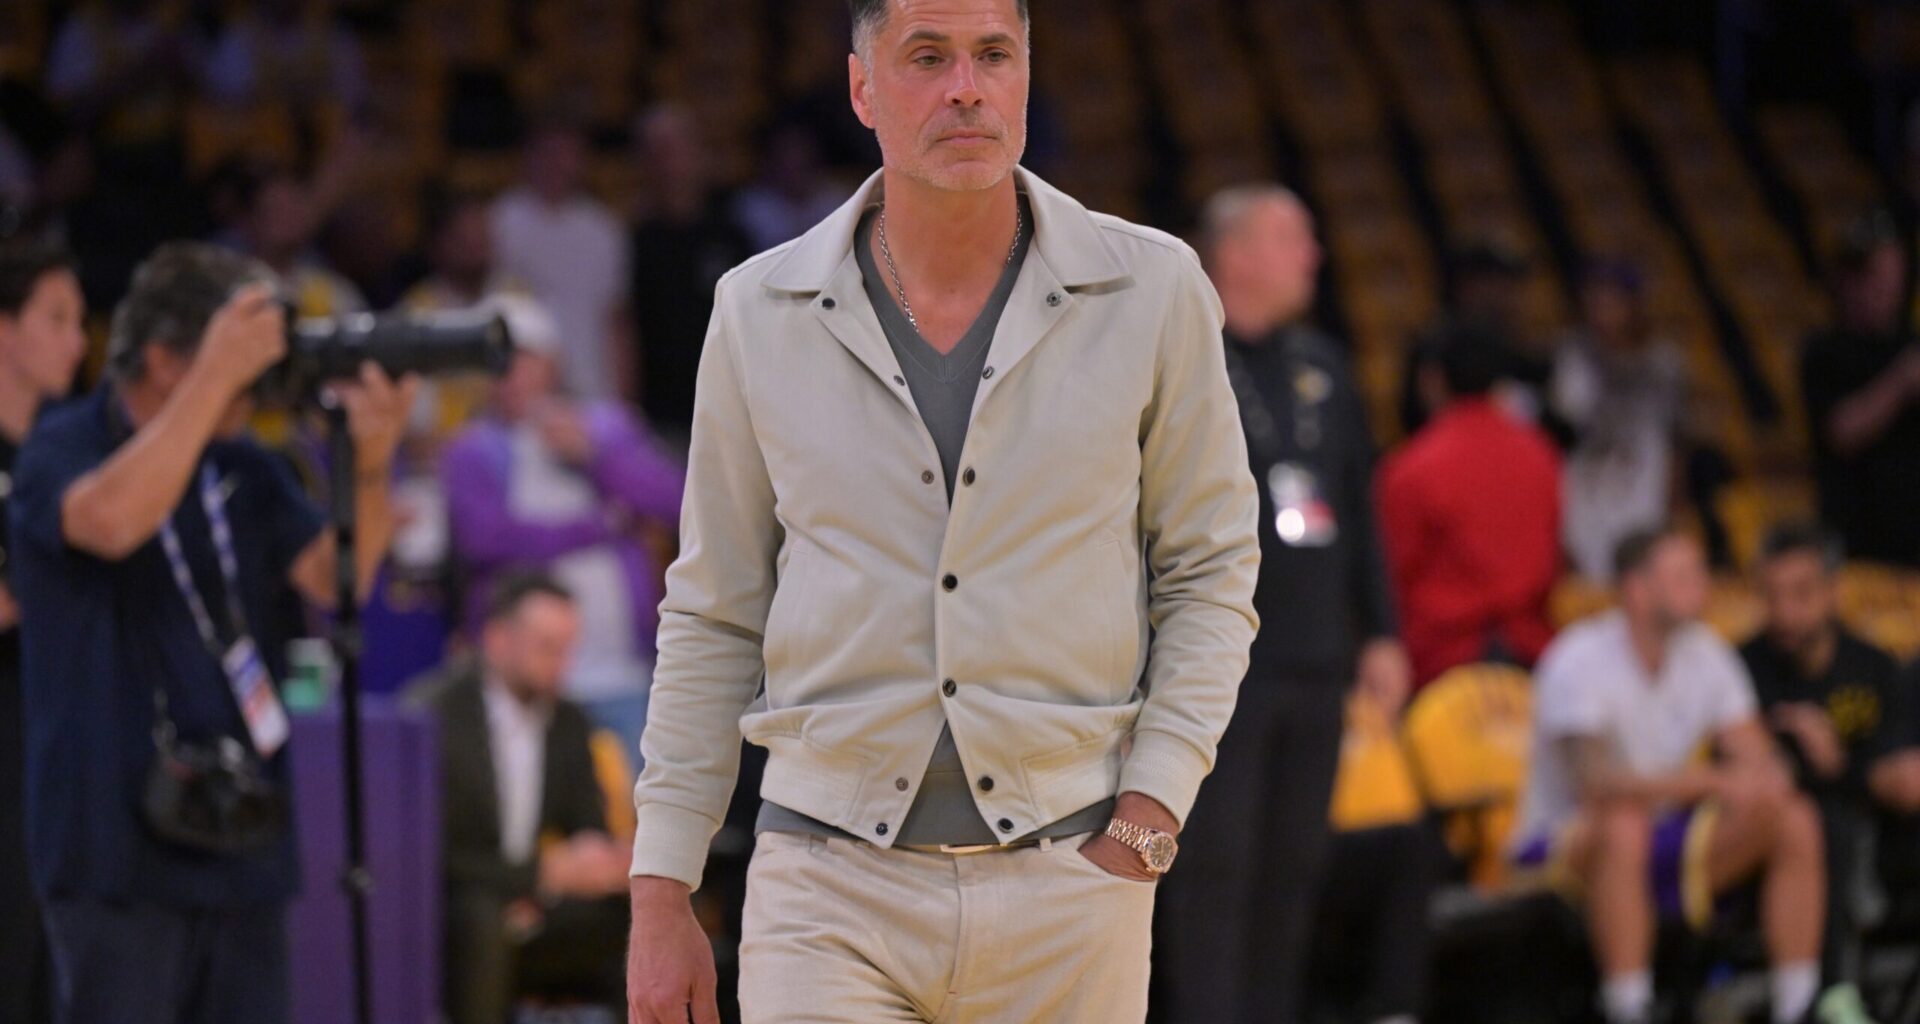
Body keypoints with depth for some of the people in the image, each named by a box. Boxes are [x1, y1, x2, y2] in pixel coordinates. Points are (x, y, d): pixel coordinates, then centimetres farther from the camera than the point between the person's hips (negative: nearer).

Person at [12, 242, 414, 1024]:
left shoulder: (242, 470, 14)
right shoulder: (63, 451, -5)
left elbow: (333, 579, 1)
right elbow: (112, 520, -28)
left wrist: (369, 467, -17)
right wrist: (216, 375, -26)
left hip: (241, 840, 6)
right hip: (121, 840, -6)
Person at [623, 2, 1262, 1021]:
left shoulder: (1152, 293, 1)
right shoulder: (760, 314, 3)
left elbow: (1210, 573, 8)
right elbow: (712, 618, 10)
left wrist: (1149, 813, -4)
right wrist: (660, 895, 6)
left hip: (1066, 891, 0)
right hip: (831, 891, 0)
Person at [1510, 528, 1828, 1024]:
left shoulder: (1705, 653, 3)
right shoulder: (1579, 661, -18)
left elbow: (1757, 760, -1)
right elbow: (1598, 784, -29)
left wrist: (1762, 783, -27)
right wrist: (1712, 781, -36)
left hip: (1660, 845, 6)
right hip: (1563, 846, -6)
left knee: (1796, 821, -13)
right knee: (1624, 825, -40)